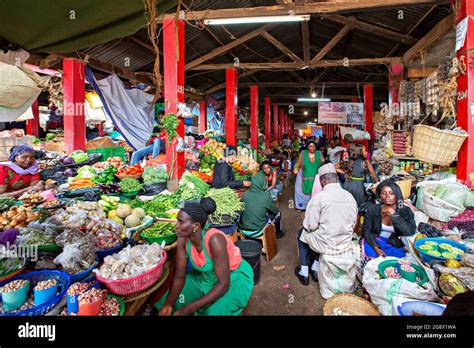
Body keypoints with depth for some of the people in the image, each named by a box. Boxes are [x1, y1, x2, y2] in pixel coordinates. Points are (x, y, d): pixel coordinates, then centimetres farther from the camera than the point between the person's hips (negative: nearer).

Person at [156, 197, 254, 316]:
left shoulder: (214, 240, -36)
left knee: (214, 312, -29)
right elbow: (179, 276, -9)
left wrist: (189, 309, -33)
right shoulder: (183, 239, -18)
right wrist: (168, 303, -27)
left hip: (235, 277, -5)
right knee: (164, 300, -4)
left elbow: (223, 284, -31)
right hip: (206, 276, 6)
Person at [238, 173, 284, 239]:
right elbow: (275, 211, 1)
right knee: (278, 214, 18)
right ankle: (278, 233, 43)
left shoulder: (245, 194, -6)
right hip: (256, 232, -4)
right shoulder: (266, 196, -16)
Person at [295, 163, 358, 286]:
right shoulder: (350, 196, -3)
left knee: (302, 233, 24)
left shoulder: (319, 197, -20)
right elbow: (353, 224, 6)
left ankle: (304, 273, 31)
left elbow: (311, 226, -16)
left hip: (326, 245, -5)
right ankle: (315, 270, 39)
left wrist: (309, 226, 7)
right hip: (346, 245, 5)